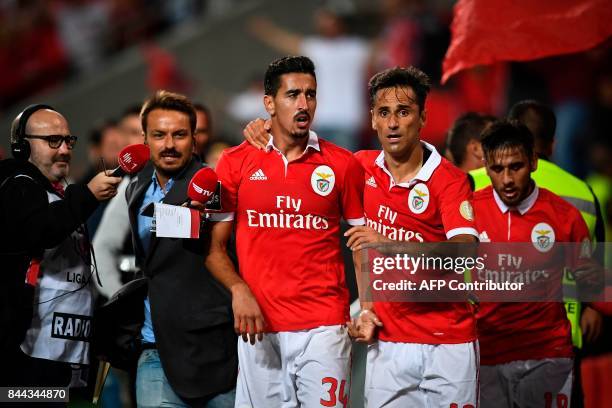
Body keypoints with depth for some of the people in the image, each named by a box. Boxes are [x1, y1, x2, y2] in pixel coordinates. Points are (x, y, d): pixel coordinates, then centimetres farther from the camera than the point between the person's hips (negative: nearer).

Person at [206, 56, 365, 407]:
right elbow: (214, 247, 7)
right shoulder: (236, 163, 4)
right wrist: (238, 289, -11)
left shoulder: (343, 165, 4)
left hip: (324, 326, 0)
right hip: (259, 328, 1)